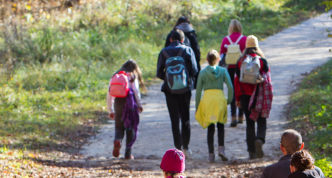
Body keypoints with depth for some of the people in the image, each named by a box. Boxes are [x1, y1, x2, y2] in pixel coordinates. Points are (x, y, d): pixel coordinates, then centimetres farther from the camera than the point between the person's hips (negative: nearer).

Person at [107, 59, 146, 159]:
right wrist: (139, 105, 3)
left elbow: (109, 94, 14)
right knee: (131, 128, 9)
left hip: (118, 102, 2)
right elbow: (136, 91, -5)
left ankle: (117, 140, -23)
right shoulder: (132, 76, 9)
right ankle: (128, 153, 5)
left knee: (119, 127, 11)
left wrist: (111, 110, 18)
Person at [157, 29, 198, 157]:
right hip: (185, 89, 0)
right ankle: (186, 147, 11)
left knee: (174, 119, 4)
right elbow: (194, 70, -6)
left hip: (170, 89, 0)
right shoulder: (187, 50, -3)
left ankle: (178, 148, 0)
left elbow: (159, 73, -2)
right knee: (185, 118, 11)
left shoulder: (164, 52, 0)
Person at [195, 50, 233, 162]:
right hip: (220, 98, 0)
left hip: (207, 99, 0)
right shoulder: (223, 71, 6)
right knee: (221, 126, 12)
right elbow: (230, 87, -3)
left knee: (210, 128, 5)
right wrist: (229, 100, 11)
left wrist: (197, 107, 11)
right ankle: (221, 148, -8)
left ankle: (211, 154, 2)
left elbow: (198, 91, 6)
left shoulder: (203, 72, 6)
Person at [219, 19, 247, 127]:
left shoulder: (226, 40, 0)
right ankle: (241, 116, 19)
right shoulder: (244, 39, -4)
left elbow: (221, 55, 3)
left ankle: (233, 117, -11)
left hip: (230, 68, 0)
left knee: (232, 91, 1)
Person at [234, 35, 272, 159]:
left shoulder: (240, 62, 1)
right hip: (260, 96, -1)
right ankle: (260, 139, -23)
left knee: (249, 123, 9)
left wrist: (237, 99, 8)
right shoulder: (262, 61, -3)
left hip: (245, 96, 2)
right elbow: (267, 80, -3)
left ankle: (252, 152, 6)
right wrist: (269, 97, 5)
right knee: (261, 121, 7)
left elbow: (237, 80, 2)